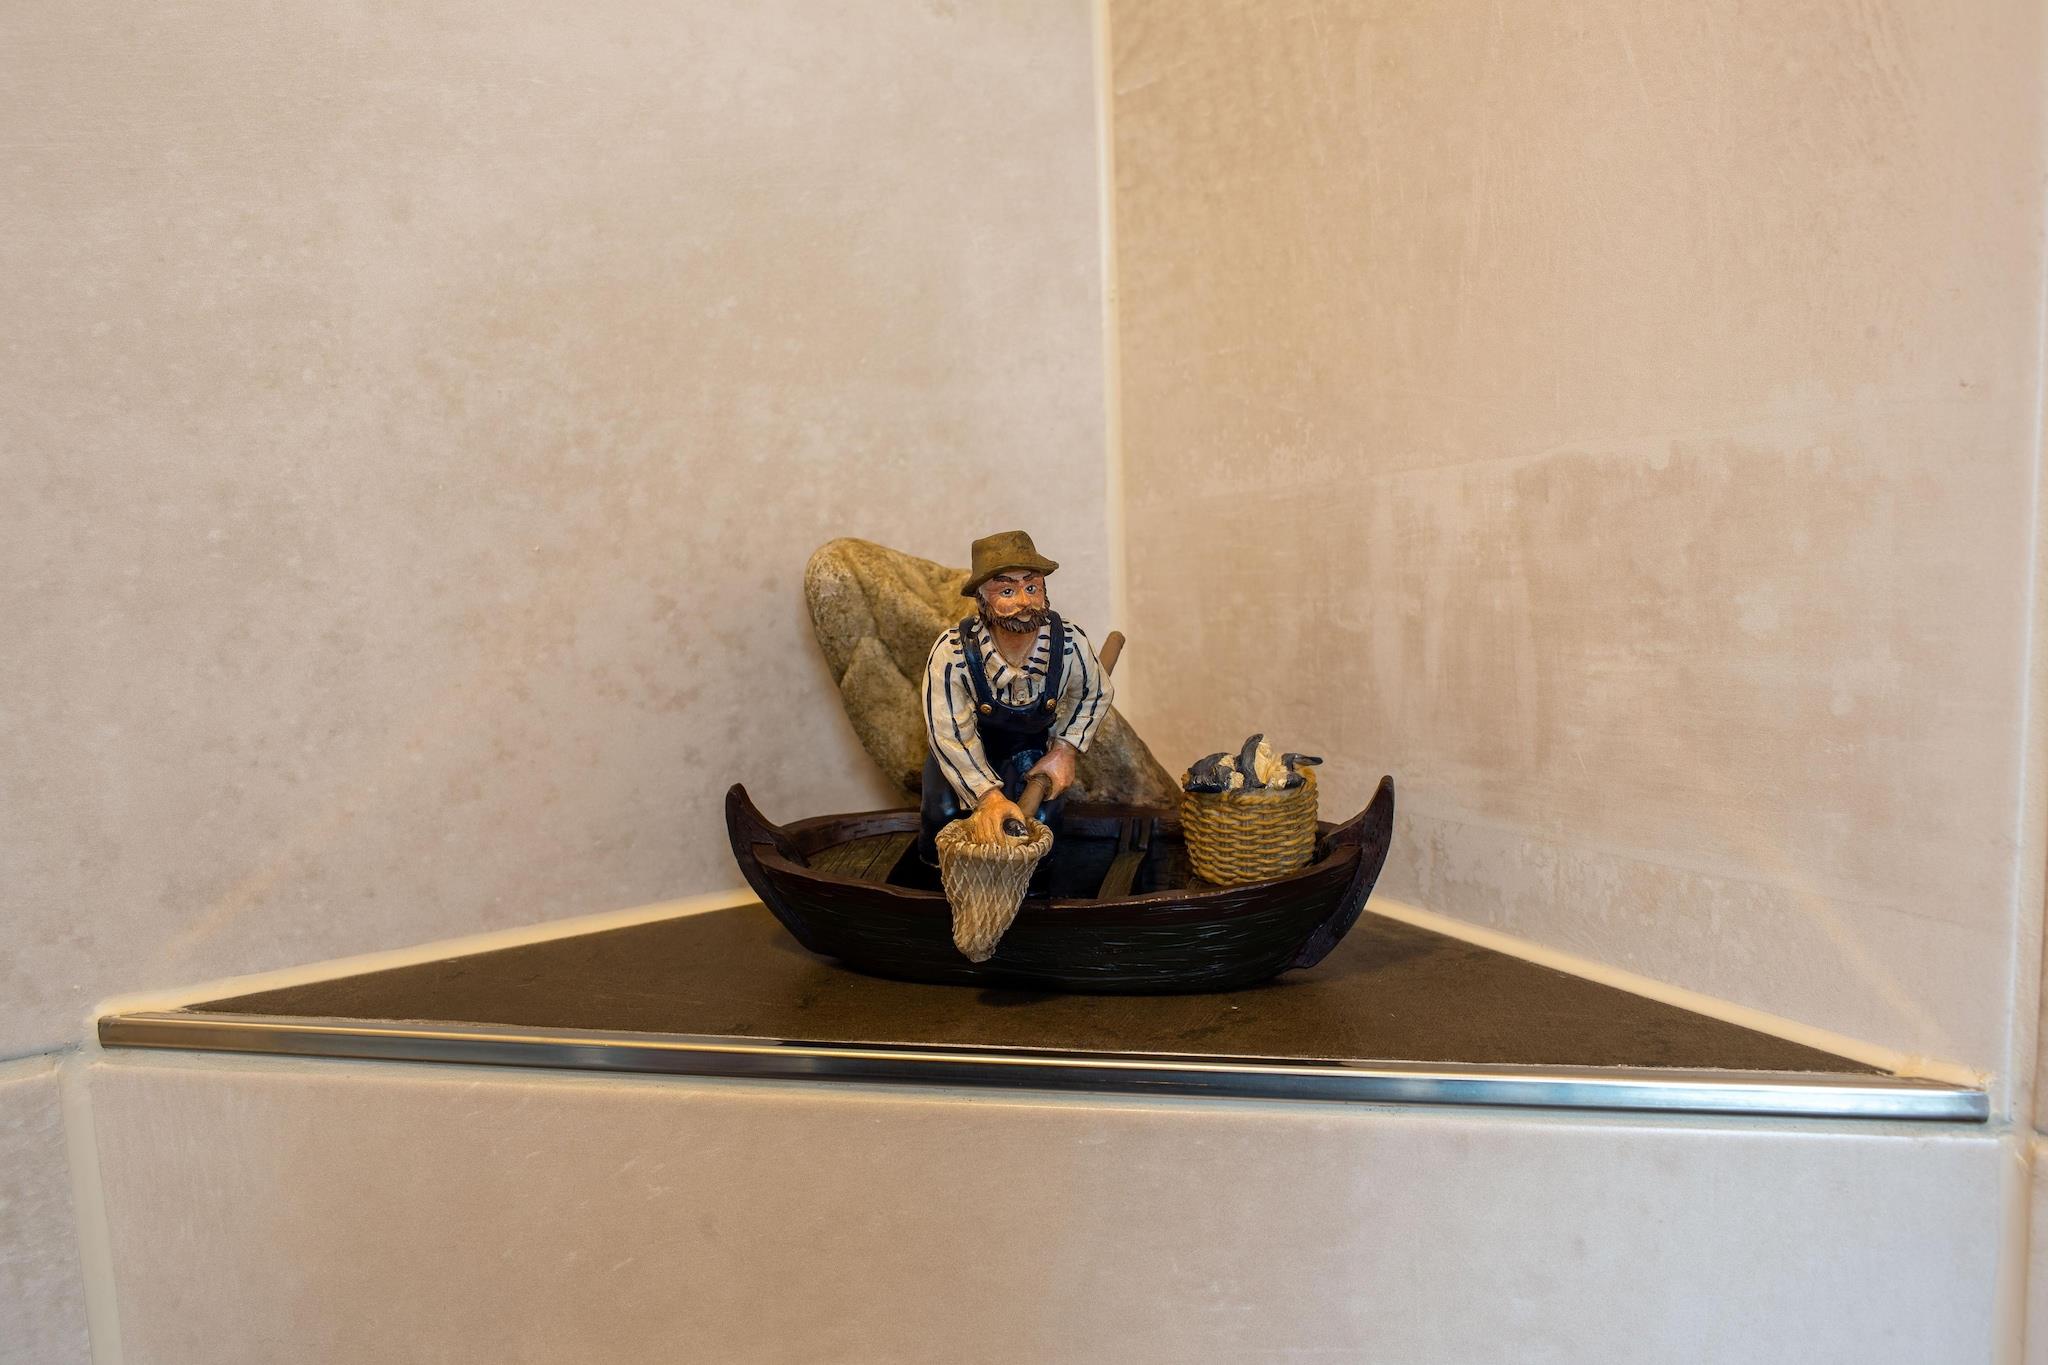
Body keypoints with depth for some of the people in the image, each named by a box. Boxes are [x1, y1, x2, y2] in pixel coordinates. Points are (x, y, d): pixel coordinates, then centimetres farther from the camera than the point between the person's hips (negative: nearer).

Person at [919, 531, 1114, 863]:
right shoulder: (951, 654, -35)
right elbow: (951, 735, -32)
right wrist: (989, 796, -43)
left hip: (1031, 744, 2)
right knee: (945, 816, -21)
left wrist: (1066, 750, -14)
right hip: (968, 749, -2)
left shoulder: (1070, 643, -26)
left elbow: (1096, 694, -4)